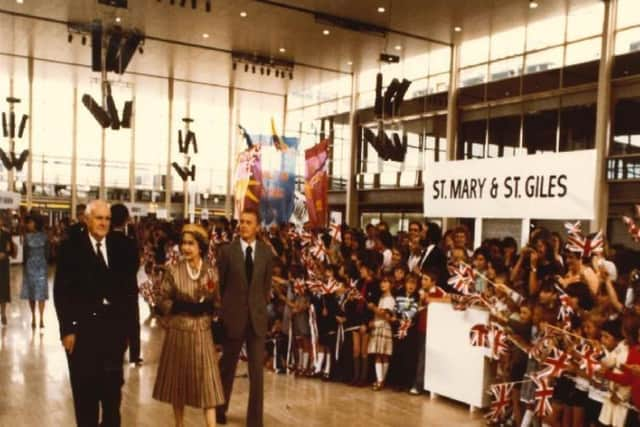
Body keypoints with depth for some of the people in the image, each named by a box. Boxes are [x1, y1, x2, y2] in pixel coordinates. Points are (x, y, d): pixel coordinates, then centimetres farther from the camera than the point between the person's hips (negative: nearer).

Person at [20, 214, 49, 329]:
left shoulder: (44, 236, -2)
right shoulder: (27, 236, 1)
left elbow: (47, 252, 2)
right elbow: (25, 253, 4)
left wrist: (46, 267, -1)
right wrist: (24, 266, 0)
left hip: (41, 266, -1)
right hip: (29, 267, 1)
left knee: (41, 293, -3)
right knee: (30, 293, 4)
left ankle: (41, 318, 0)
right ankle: (33, 317, 15)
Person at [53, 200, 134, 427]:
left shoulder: (117, 247, 5)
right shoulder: (71, 247, -4)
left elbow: (123, 288, 6)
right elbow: (61, 291, -8)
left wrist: (124, 324, 2)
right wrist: (67, 329, -12)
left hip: (113, 327, 3)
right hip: (82, 328, -3)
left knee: (113, 386, 12)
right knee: (85, 388, 9)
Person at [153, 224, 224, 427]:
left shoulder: (211, 271, -1)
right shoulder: (173, 270, -5)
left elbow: (216, 303, 5)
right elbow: (163, 301, -2)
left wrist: (205, 303, -15)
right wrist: (181, 305, -17)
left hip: (203, 333, 1)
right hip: (178, 332, 0)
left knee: (207, 381, -2)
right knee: (177, 380, 9)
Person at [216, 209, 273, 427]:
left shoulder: (266, 252, 1)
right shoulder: (227, 251, -5)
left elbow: (266, 284, 10)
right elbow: (219, 284, 1)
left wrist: (261, 306, 7)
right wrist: (222, 310, 3)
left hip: (257, 317, 1)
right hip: (233, 316, -1)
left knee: (257, 370, 1)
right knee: (227, 366, 16)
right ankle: (220, 409, 39)